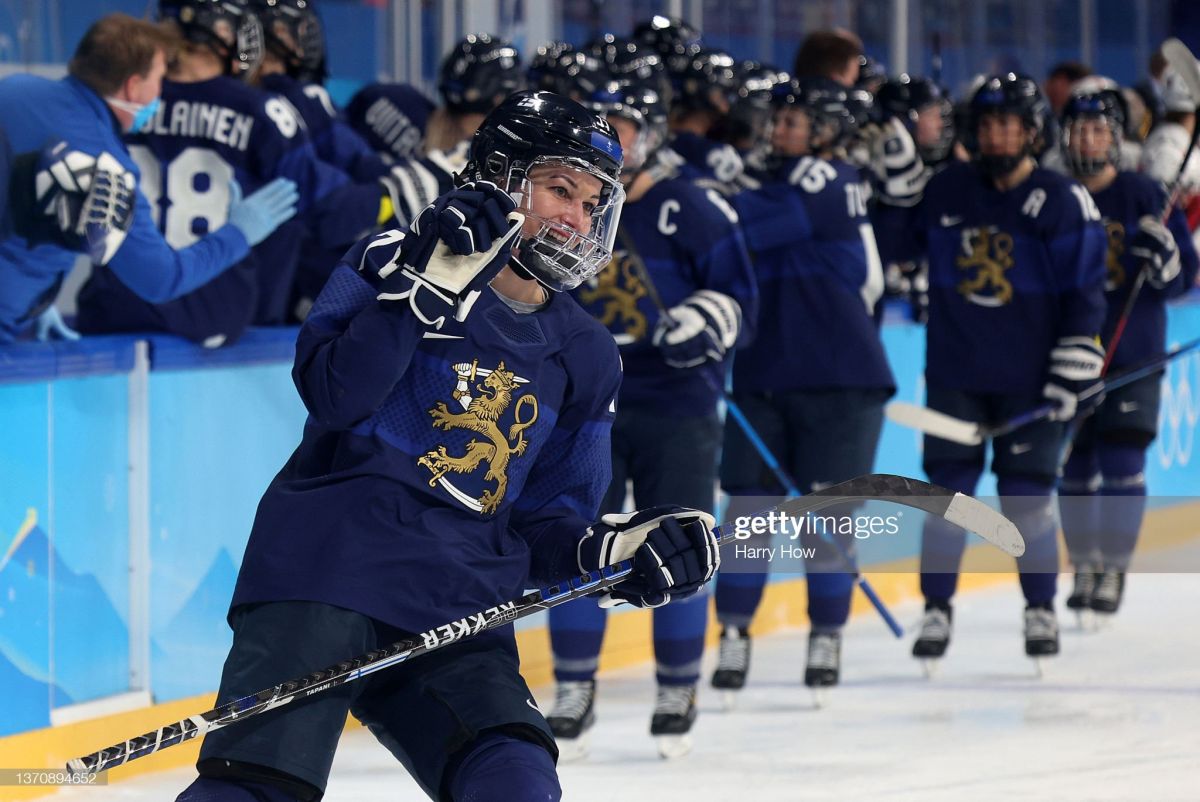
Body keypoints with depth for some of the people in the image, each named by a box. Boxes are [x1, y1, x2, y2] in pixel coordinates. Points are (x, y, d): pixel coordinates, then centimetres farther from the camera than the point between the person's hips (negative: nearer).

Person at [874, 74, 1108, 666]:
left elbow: (1085, 292, -4)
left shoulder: (1062, 201, -4)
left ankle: (1040, 611, 15)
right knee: (948, 489, 1)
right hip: (955, 371, 2)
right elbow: (891, 246, 15)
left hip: (1029, 379, -2)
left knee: (1027, 496, 0)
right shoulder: (944, 193, 5)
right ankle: (936, 611, 9)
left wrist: (1072, 372, -9)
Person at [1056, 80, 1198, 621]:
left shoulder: (1145, 197, -4)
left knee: (1121, 460, -9)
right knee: (1074, 466, 8)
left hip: (1133, 352, -3)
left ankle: (1114, 571, -2)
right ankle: (1084, 569, 21)